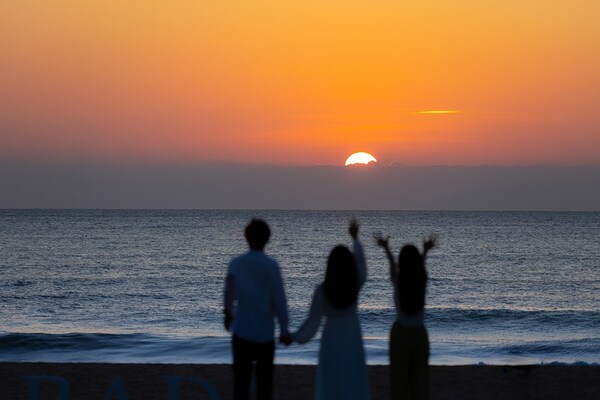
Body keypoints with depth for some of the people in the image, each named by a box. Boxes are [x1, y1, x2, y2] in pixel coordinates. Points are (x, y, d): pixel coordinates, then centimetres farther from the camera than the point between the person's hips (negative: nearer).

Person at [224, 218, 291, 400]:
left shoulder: (236, 263, -3)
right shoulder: (270, 266, -10)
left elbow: (229, 292, 7)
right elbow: (279, 300, -10)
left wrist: (228, 313, 27)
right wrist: (284, 330, -1)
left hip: (242, 332, 1)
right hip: (265, 334, -1)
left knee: (241, 380, 5)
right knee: (264, 382, 9)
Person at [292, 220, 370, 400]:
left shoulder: (322, 290, -15)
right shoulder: (355, 285, -10)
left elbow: (313, 320, -10)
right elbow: (361, 263, 10)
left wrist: (295, 336, 5)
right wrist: (355, 238, 23)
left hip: (331, 339, -2)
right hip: (352, 339, 2)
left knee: (330, 384, 5)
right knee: (353, 382, 8)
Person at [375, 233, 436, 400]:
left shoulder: (398, 280, -9)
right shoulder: (422, 279, -8)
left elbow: (392, 263, 12)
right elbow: (421, 264, 14)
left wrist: (386, 248, 31)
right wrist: (425, 251, 35)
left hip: (400, 334, -1)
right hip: (420, 334, 1)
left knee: (398, 379, 2)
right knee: (420, 380, 6)